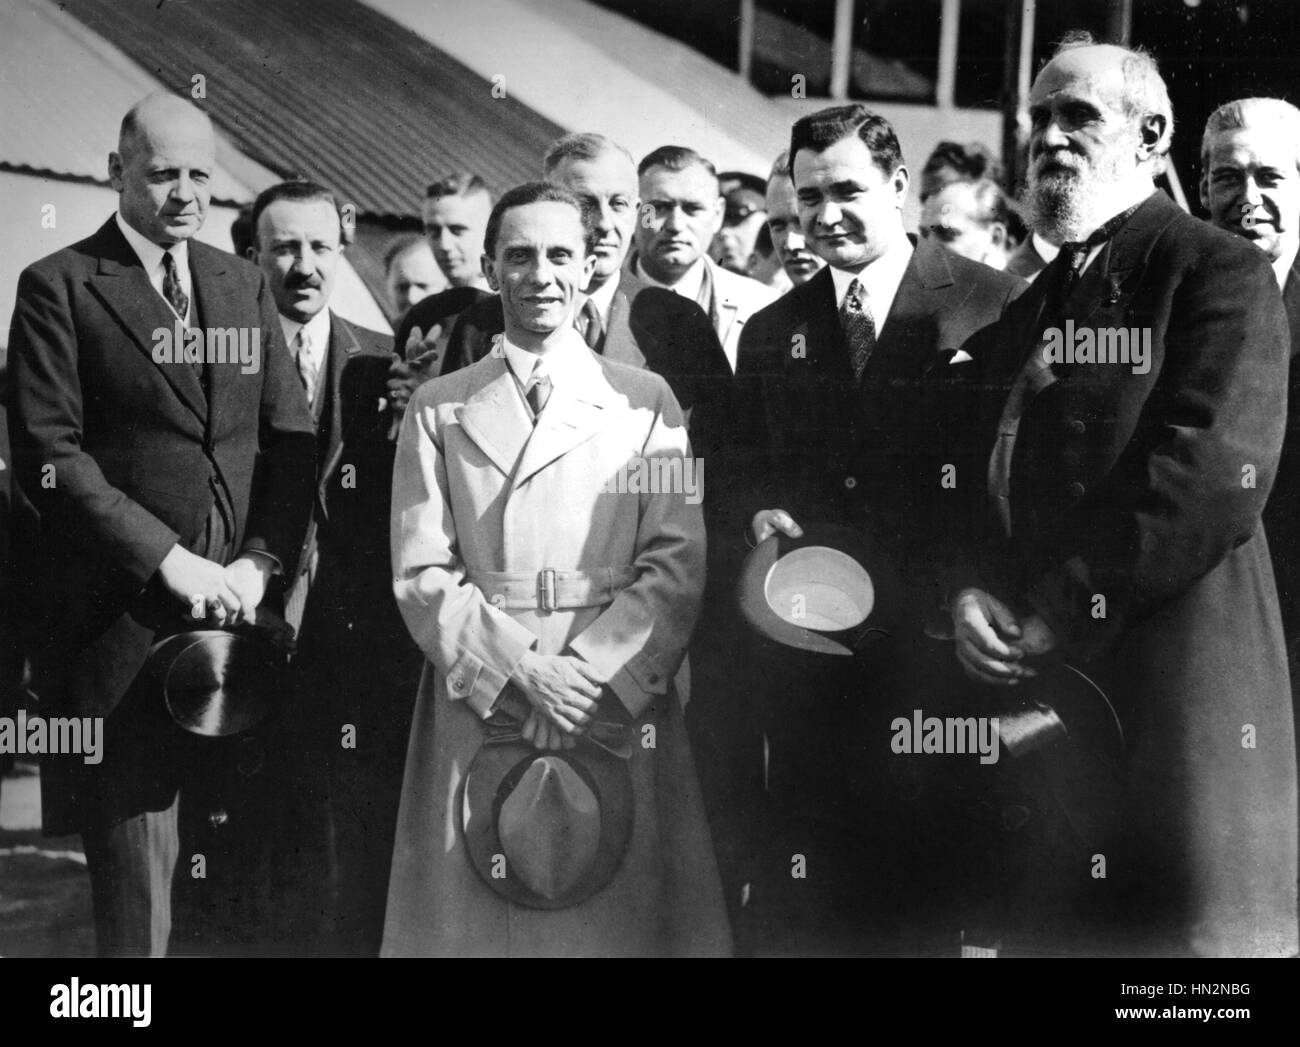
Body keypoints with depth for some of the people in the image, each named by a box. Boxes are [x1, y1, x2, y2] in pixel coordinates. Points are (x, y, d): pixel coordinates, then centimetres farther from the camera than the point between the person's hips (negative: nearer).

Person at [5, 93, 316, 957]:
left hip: (241, 606, 4)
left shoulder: (245, 285, 14)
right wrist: (167, 560, -14)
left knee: (231, 883, 8)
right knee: (135, 884, 2)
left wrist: (260, 563, -4)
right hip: (122, 619, -4)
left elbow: (292, 436, 10)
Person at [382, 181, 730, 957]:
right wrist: (521, 673, -11)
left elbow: (678, 565, -1)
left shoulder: (645, 401, 7)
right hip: (475, 707, 1)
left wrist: (587, 676, -13)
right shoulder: (439, 410, 8)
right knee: (478, 916, 3)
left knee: (621, 915, 0)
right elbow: (422, 574, 1)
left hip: (616, 708, 0)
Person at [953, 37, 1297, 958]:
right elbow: (986, 476, 17)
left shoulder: (1219, 272, -4)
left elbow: (1209, 481, -17)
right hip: (1031, 689, 7)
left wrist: (1051, 615, -16)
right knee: (1049, 927, 10)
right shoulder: (1037, 300, 20)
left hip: (1169, 689, -7)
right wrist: (969, 595, -3)